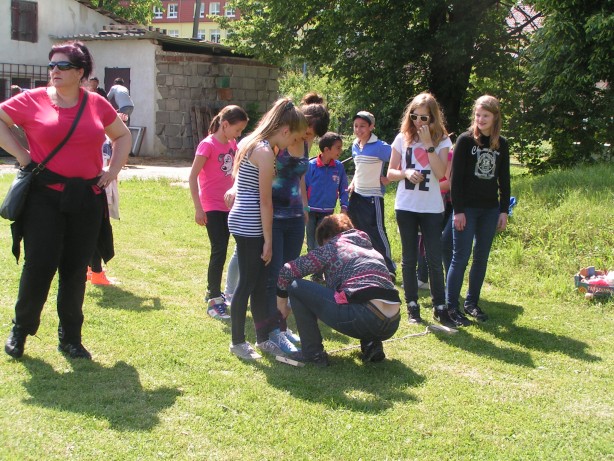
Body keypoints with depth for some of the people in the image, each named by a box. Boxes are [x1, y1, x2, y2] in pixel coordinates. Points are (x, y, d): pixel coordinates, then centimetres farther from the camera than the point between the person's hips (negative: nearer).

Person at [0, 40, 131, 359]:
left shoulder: (97, 105, 6)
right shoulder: (33, 100, -2)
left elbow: (122, 135, 20)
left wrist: (113, 171, 9)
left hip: (86, 199, 3)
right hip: (44, 197, -2)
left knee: (76, 270, 9)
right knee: (40, 265, -5)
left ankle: (70, 338, 21)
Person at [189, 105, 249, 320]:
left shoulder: (231, 144, 7)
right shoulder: (208, 145, -15)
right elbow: (193, 176, -16)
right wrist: (198, 208, -18)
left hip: (228, 205, 7)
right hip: (212, 207, -7)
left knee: (221, 251, 15)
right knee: (219, 251, -9)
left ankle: (213, 292, 29)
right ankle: (214, 301, -4)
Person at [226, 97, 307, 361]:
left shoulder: (251, 143, 13)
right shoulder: (266, 152, -16)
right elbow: (265, 201, -15)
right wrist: (268, 240, -11)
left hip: (243, 221, 10)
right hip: (250, 226, -10)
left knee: (261, 282, 14)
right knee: (248, 283, 0)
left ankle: (263, 338, 22)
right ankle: (237, 342, 11)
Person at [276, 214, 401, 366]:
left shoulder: (331, 247, 13)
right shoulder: (372, 249, 30)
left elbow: (287, 271, 10)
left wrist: (281, 300, 27)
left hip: (363, 317, -7)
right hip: (393, 324, 7)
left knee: (295, 287, 7)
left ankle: (313, 353, 11)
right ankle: (372, 344, 18)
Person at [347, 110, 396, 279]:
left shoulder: (380, 147, -14)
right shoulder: (355, 146, 8)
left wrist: (388, 179, -14)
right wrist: (353, 183, 10)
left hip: (373, 197, -8)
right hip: (356, 196, 8)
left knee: (377, 234, -5)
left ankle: (389, 270, 7)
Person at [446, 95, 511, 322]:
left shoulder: (502, 144, 7)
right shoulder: (465, 140, -6)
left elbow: (504, 180, 12)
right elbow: (456, 177, -8)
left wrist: (504, 210, 6)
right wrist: (458, 210, -13)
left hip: (490, 210, 4)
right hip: (467, 208, -4)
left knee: (481, 258, 9)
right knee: (461, 258, -5)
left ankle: (472, 303, 19)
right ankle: (451, 306, 1)